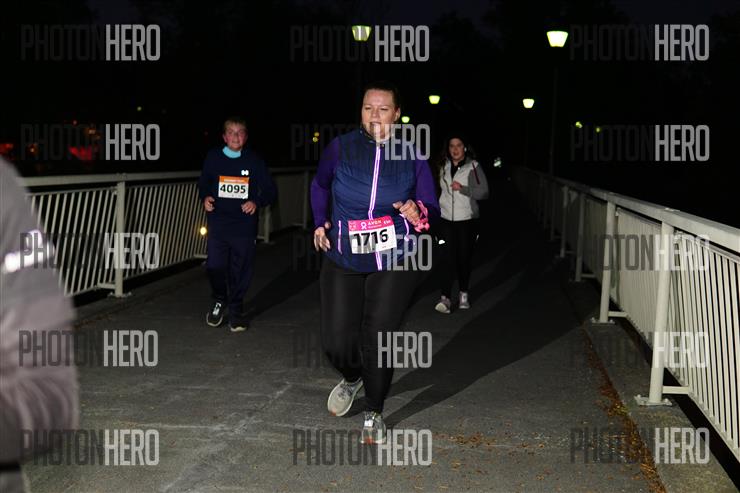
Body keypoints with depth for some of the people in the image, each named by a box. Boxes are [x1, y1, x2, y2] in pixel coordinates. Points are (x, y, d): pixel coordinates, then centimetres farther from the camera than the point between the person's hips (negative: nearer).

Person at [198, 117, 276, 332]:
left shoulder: (254, 161, 1)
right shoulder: (213, 158, 3)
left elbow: (270, 191, 6)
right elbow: (203, 185, 17)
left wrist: (256, 203, -12)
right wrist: (205, 198, -3)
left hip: (244, 224, 0)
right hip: (218, 223, 0)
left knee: (242, 269, 2)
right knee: (215, 266, -8)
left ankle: (236, 309, 21)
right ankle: (220, 300, 21)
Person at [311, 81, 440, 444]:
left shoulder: (412, 157, -3)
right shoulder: (340, 148, -3)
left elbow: (432, 208, 1)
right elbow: (320, 186, 16)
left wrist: (419, 213, -22)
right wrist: (320, 223, 3)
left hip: (394, 262, -1)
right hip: (343, 260, 1)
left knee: (378, 338, -7)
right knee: (336, 342, -2)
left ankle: (374, 415, 16)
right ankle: (352, 378, 36)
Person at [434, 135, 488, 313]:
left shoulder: (473, 167, -6)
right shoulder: (444, 167, 8)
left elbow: (484, 192, -13)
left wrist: (462, 188, -25)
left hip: (467, 220, -2)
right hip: (446, 220, 3)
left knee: (464, 258, 6)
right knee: (447, 258, -9)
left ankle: (464, 294, 24)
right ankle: (445, 297, -12)